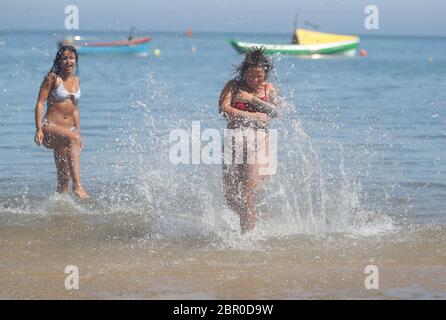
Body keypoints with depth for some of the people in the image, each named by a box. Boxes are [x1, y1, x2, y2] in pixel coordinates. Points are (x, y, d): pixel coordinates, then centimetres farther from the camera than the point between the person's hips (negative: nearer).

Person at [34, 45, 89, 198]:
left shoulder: (76, 80, 14)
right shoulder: (53, 78, -4)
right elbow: (40, 103, -8)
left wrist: (78, 132, 21)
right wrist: (39, 129, -18)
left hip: (68, 129, 7)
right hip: (50, 128, -7)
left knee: (64, 175, 6)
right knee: (73, 138, -36)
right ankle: (77, 184, -42)